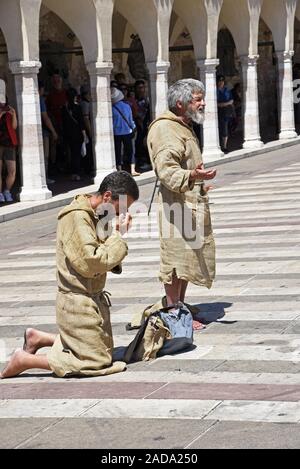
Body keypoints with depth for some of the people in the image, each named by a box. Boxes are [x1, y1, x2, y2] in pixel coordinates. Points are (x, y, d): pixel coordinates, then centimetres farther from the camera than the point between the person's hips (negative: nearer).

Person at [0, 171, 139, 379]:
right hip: (79, 303, -10)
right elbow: (90, 263, -27)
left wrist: (117, 235, -5)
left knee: (105, 352, 19)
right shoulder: (77, 218, -21)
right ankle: (24, 361, -1)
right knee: (98, 363, -7)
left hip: (94, 298, 10)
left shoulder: (97, 215, 8)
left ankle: (38, 338, 21)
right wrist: (118, 235, -19)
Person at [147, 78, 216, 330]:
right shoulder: (165, 129, -14)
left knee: (191, 257, 13)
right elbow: (166, 170, -25)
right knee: (176, 259, -9)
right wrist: (192, 176, -40)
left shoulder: (184, 128, 20)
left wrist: (200, 184, 42)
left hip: (192, 205, 10)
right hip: (176, 204, -10)